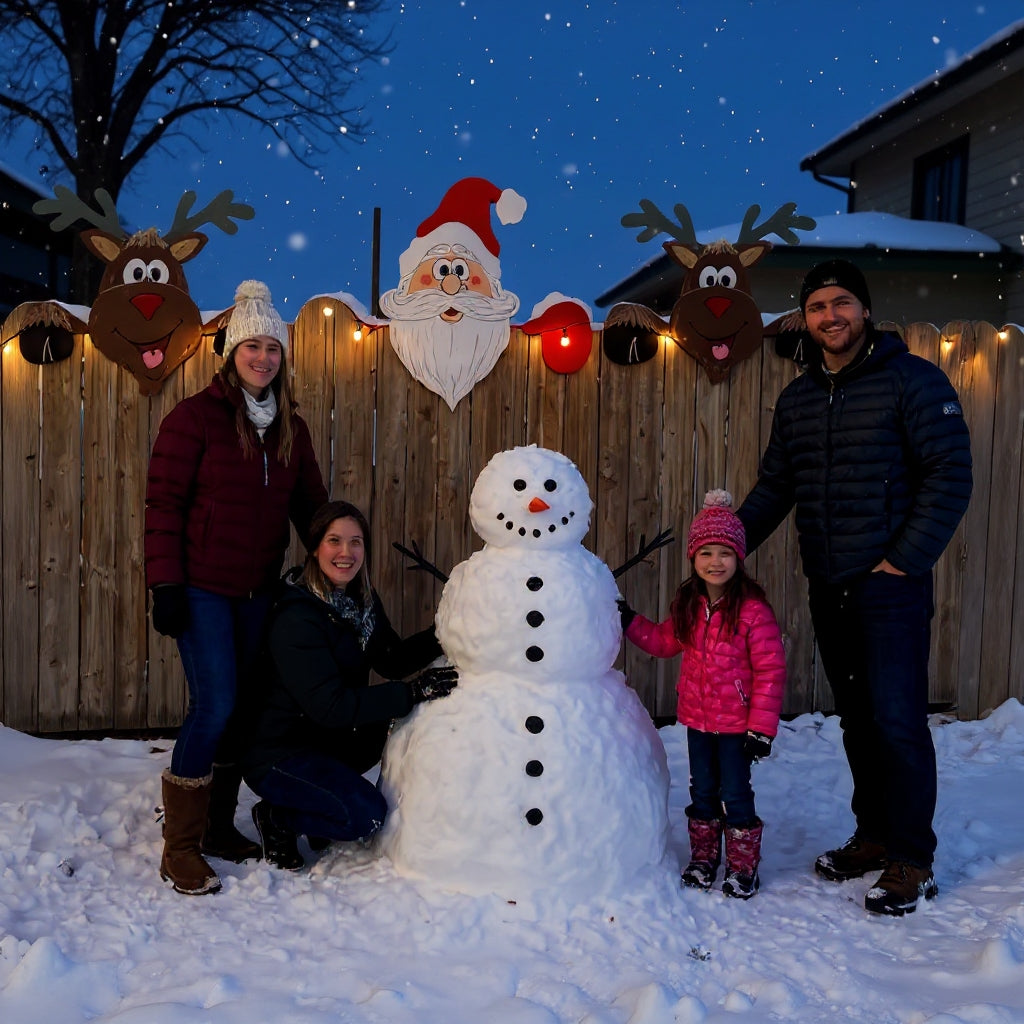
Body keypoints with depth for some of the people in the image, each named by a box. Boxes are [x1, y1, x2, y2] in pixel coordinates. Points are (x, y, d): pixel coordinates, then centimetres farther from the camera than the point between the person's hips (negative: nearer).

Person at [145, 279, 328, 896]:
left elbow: (311, 505, 14)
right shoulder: (195, 417, -7)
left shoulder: (291, 428, 10)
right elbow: (163, 504, -9)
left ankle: (218, 826, 26)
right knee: (215, 706, -10)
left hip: (259, 590, 6)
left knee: (245, 706, 10)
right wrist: (166, 584, -14)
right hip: (203, 589, -5)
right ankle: (180, 850, 4)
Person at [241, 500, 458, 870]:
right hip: (279, 753, -9)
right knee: (366, 814, -24)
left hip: (330, 740, 9)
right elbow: (330, 707, -29)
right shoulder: (296, 618, -25)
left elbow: (392, 660, 4)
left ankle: (319, 809, 9)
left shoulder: (362, 600, 2)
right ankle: (276, 817, 3)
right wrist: (413, 692, -32)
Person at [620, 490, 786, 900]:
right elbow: (664, 641, 17)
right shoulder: (688, 605, 1)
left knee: (735, 795, 7)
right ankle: (703, 858, 35)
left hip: (736, 723, -5)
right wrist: (629, 621, 4)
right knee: (702, 793, 18)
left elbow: (770, 670, -17)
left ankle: (743, 868, 25)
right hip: (697, 719, 5)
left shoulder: (752, 608, -19)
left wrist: (762, 727, -17)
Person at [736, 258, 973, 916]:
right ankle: (874, 835, 27)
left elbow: (951, 475, -9)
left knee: (897, 720, -4)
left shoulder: (912, 379, -5)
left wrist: (905, 559, -15)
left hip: (891, 585, -6)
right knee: (857, 718, 13)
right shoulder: (797, 398, 12)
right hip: (828, 588, 6)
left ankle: (911, 860, 10)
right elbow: (775, 486, 16)